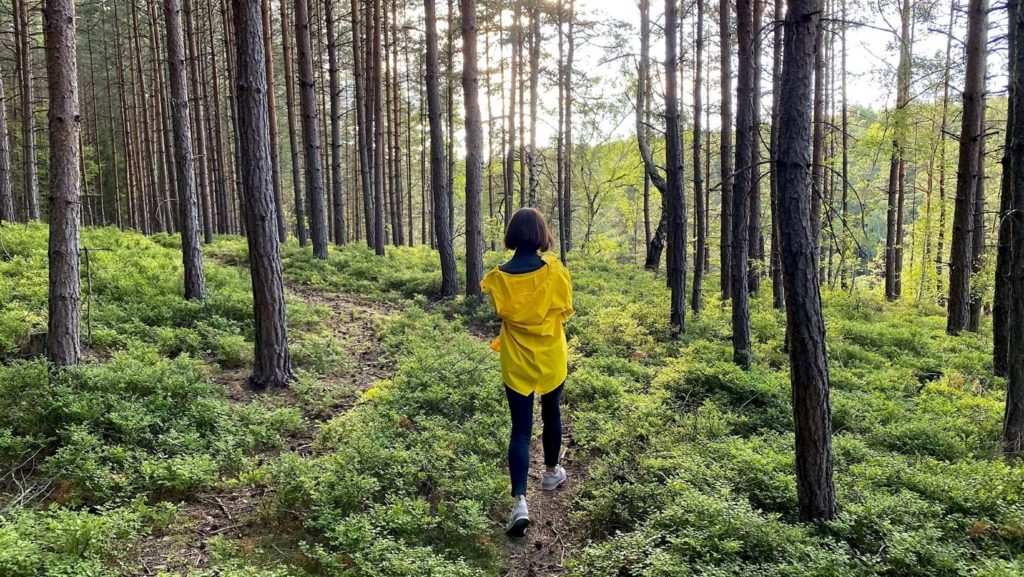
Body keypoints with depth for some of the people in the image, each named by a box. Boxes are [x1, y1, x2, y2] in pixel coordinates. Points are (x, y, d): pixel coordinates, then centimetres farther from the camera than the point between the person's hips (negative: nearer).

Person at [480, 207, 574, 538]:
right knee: (551, 415, 23)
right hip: (551, 357, 0)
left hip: (516, 362, 0)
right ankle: (551, 473, 42)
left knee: (521, 429, 2)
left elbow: (498, 314, 1)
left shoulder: (499, 277, -12)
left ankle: (520, 501, -10)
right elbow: (566, 311, -1)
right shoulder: (554, 269, -14)